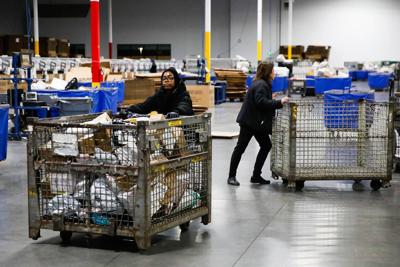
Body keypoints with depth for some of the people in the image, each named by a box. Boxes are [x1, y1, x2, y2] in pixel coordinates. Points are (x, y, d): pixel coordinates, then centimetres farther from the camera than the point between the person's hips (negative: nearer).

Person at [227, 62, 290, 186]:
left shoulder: (264, 84, 12)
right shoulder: (261, 85, -19)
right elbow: (261, 102, -29)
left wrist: (271, 99, 13)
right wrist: (279, 102, -30)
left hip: (258, 122, 10)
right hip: (249, 121, -10)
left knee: (266, 146, 9)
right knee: (240, 147, -1)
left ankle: (256, 176, 15)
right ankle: (231, 176, 7)